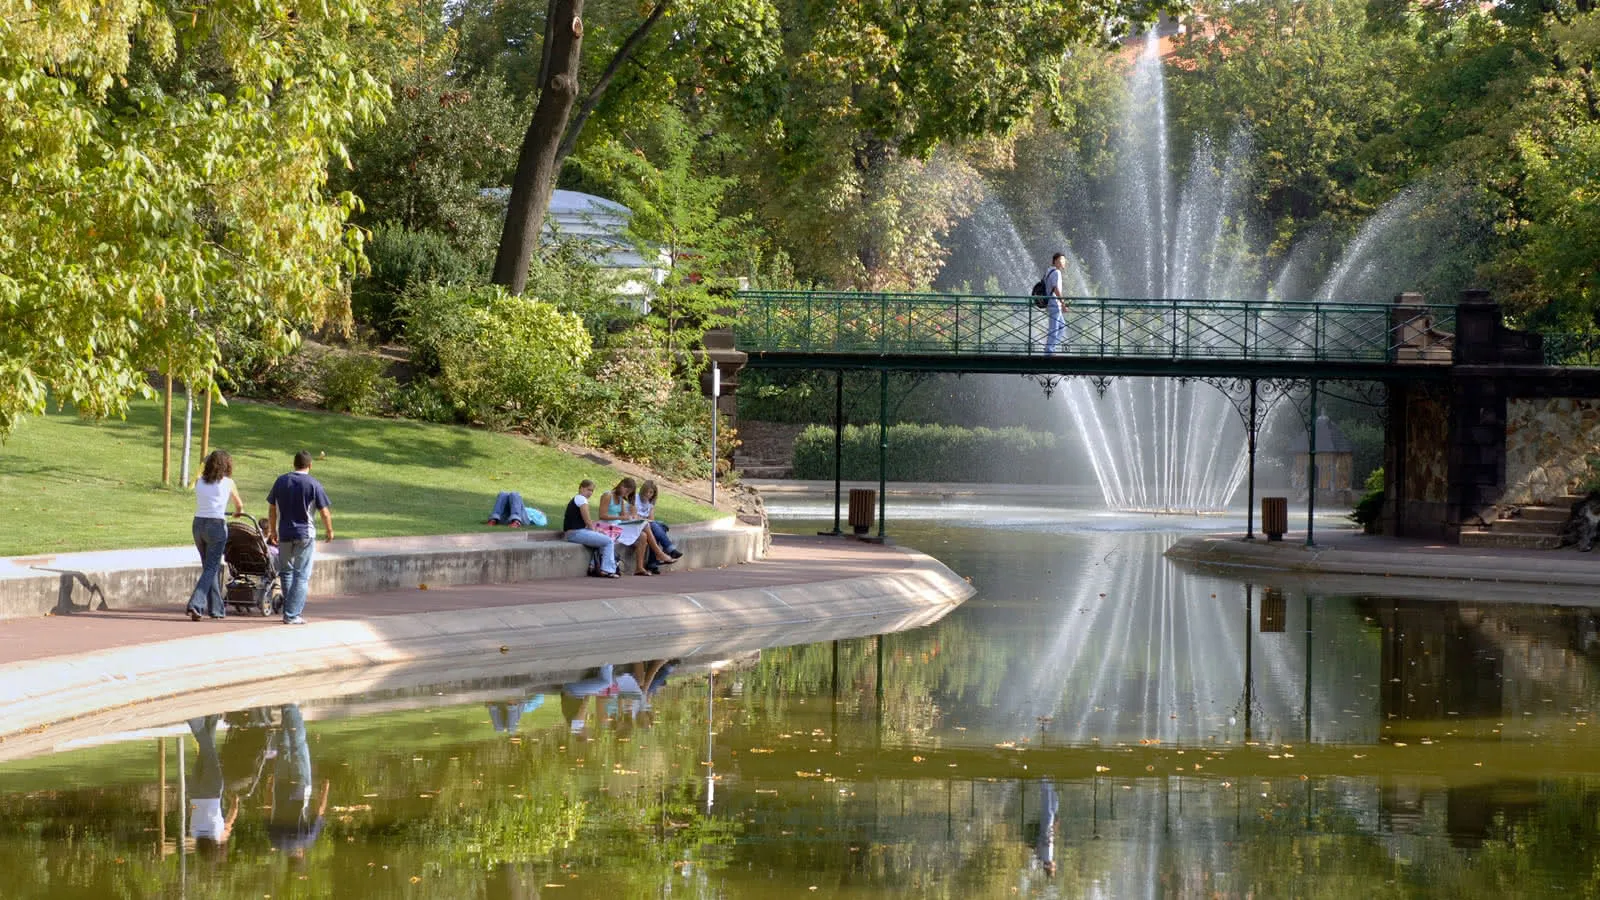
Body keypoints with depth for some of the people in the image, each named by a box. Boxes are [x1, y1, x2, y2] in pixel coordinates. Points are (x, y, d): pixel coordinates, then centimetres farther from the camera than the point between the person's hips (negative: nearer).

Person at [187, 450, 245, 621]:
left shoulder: (200, 482, 8)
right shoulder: (227, 483, 1)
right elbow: (239, 505, 16)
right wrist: (237, 512, 39)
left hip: (198, 524, 5)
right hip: (216, 525, -5)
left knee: (210, 567, 16)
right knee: (211, 568, -2)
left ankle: (217, 608, 23)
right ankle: (195, 605, -18)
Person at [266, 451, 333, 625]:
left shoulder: (281, 481, 4)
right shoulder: (313, 484, -7)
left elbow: (272, 509, 9)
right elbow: (325, 512, -4)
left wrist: (273, 531, 20)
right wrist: (329, 531, 12)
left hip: (285, 535, 4)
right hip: (305, 535, -4)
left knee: (286, 572, 18)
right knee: (302, 576, 0)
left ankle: (288, 612, 18)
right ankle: (292, 615, -6)